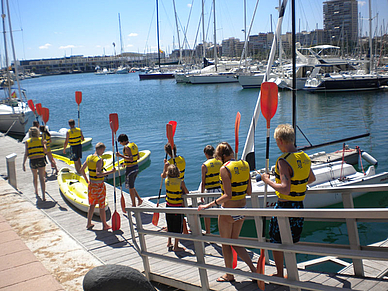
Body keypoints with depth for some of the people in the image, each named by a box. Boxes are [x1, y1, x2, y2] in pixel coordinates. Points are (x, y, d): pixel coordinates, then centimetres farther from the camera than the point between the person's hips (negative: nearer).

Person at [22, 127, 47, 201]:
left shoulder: (27, 142, 1)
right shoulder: (40, 140, 0)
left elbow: (26, 154, -4)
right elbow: (45, 151, -3)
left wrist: (23, 164, -1)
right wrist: (44, 144, 16)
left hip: (32, 161, 1)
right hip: (41, 160, -1)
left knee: (34, 176, 24)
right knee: (41, 178, -1)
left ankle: (36, 192, 41)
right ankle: (43, 196, -11)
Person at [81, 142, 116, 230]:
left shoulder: (89, 158, 3)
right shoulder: (99, 160, -21)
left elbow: (82, 170, 12)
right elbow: (98, 174, -30)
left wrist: (87, 180, 20)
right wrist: (111, 171, -27)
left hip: (91, 184, 7)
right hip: (99, 185, -7)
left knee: (92, 205, 20)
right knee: (102, 206, 6)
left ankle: (89, 224, 27)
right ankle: (105, 225, 17)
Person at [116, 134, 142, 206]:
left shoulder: (127, 147, -18)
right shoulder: (134, 145, 8)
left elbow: (131, 159, -28)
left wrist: (120, 155, -24)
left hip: (130, 169, -9)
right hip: (136, 167, 9)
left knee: (131, 187, 5)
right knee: (131, 186, 22)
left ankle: (134, 205, 15)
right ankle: (139, 199, 16)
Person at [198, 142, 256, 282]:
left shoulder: (225, 168, -19)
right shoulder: (245, 165, 1)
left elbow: (228, 195, -24)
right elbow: (249, 191, 6)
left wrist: (209, 205, -20)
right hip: (242, 209, 7)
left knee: (226, 244, 13)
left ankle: (229, 275, 28)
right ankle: (253, 269, 16)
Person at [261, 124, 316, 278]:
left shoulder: (283, 161, -22)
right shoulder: (305, 157, 3)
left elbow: (285, 189, -29)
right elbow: (312, 179, 20)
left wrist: (268, 180, -16)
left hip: (284, 206, -7)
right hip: (299, 205, 7)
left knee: (276, 242, 11)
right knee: (291, 242, 19)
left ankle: (279, 274, 23)